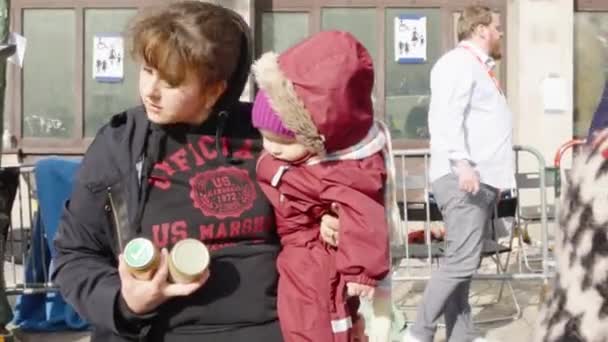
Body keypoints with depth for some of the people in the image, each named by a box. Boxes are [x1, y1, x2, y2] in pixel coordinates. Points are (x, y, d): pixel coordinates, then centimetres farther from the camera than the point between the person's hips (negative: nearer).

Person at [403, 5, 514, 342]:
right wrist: (462, 163, -30)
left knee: (462, 263, 10)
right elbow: (447, 117, -20)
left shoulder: (478, 67, 23)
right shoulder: (458, 63, -8)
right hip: (462, 179, -10)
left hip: (481, 179, 10)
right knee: (461, 262, -13)